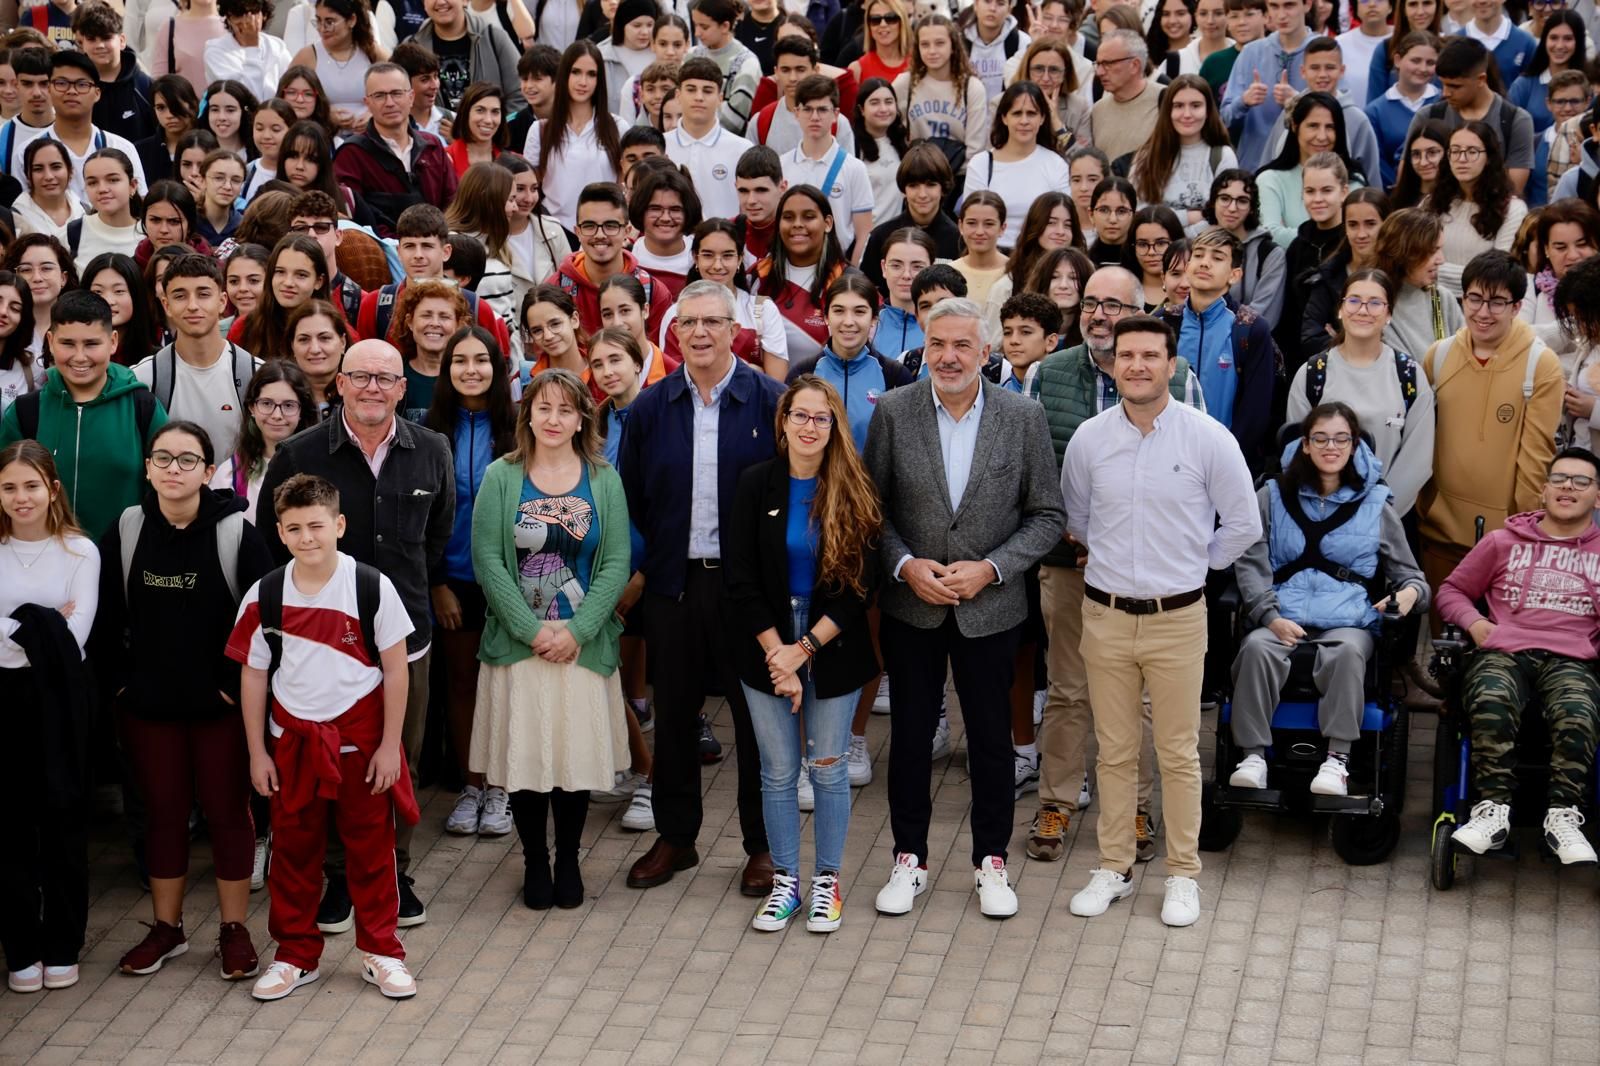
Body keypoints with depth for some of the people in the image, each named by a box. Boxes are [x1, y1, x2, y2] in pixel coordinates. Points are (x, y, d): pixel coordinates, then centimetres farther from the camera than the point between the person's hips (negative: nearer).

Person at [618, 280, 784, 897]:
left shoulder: (770, 402, -5)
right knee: (674, 714, 11)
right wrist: (660, 550, 4)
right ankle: (675, 837, 25)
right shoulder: (650, 407, 4)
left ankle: (763, 845, 17)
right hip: (673, 584, 3)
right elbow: (630, 496, 10)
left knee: (757, 714, 5)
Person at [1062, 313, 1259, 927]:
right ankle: (1112, 869, 21)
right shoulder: (1089, 438, -1)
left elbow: (1243, 525, 2)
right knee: (1114, 751, 10)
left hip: (1178, 618, -2)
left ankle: (1183, 876, 16)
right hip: (1105, 615, 2)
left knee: (1179, 754, 5)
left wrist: (1194, 563, 8)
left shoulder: (1208, 439, -8)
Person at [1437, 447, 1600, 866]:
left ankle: (1562, 816, -31)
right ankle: (1493, 810, -33)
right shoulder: (1503, 542, 23)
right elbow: (1452, 589, 27)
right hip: (1504, 652, 0)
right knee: (1491, 704, -37)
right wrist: (1474, 622, 6)